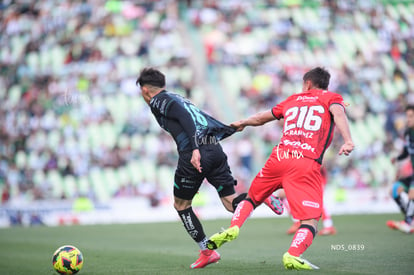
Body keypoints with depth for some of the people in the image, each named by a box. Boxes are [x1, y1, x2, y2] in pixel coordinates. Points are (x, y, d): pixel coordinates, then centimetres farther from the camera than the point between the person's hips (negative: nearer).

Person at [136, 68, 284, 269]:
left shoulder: (158, 101, 5)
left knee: (181, 205, 12)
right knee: (231, 203, 5)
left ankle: (207, 252, 10)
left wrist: (195, 149, -23)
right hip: (216, 149, 7)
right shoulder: (177, 98, 30)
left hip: (194, 153, -7)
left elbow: (185, 118, -12)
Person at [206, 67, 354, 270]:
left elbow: (262, 118, 39)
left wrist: (242, 123, 58)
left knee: (252, 198, 27)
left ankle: (233, 227, 6)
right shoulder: (331, 98, 17)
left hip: (279, 156, 4)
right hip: (307, 164, -4)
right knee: (310, 219, -6)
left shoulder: (293, 99, 27)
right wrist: (348, 141, -21)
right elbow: (338, 112, -7)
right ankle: (293, 255, -30)